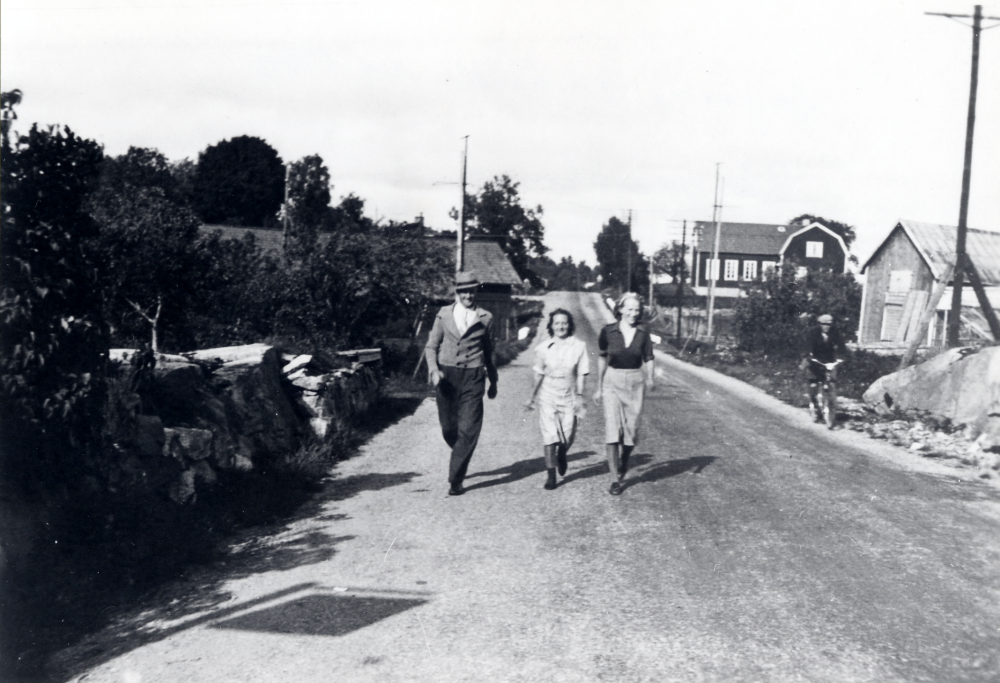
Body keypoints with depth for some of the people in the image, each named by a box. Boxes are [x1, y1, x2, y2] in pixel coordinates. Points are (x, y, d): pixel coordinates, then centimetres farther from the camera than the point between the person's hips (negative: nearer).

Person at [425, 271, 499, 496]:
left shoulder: (485, 318, 7)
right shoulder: (444, 314, 7)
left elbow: (488, 351, 17)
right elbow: (431, 346, 9)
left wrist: (493, 381, 21)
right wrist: (433, 370, -9)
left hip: (472, 378, -1)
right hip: (446, 375, 1)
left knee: (467, 430, -8)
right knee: (448, 428, 8)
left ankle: (456, 480, -1)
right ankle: (461, 458, 39)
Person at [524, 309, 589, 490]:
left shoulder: (579, 346, -2)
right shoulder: (543, 348, 1)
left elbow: (582, 374, 1)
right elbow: (539, 374, 10)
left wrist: (579, 397, -4)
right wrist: (532, 397, 15)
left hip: (569, 398, 0)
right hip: (548, 396, 0)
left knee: (567, 437, 2)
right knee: (549, 435, -5)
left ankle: (561, 455, 38)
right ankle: (551, 475, 4)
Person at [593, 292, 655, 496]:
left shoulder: (643, 334, 0)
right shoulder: (608, 332, -3)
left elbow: (648, 359, 6)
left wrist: (649, 378, -13)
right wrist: (599, 387, 13)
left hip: (635, 383, 2)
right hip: (613, 382, -1)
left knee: (631, 429, 6)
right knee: (612, 429, -10)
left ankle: (623, 464, 36)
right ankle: (615, 480, -6)